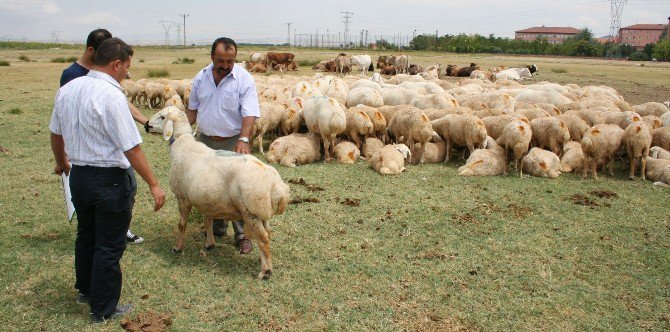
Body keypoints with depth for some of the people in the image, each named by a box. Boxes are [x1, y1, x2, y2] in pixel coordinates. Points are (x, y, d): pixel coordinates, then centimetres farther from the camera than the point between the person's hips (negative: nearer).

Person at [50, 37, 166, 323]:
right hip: (109, 180, -8)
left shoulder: (66, 89, 3)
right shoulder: (111, 96, -21)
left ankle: (85, 289, 45)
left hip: (78, 176, 8)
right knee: (109, 246, 6)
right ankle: (103, 309, 19)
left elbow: (56, 134, 15)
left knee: (85, 236, 25)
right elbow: (132, 148, -22)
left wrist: (62, 163, 32)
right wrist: (153, 184, -16)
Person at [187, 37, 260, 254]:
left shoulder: (244, 79, -14)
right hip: (206, 141, 5)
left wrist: (243, 140, -34)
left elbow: (249, 114, -21)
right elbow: (193, 109, 11)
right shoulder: (201, 77, 1)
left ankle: (242, 234, 7)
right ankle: (218, 226, 33)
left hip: (233, 142, -5)